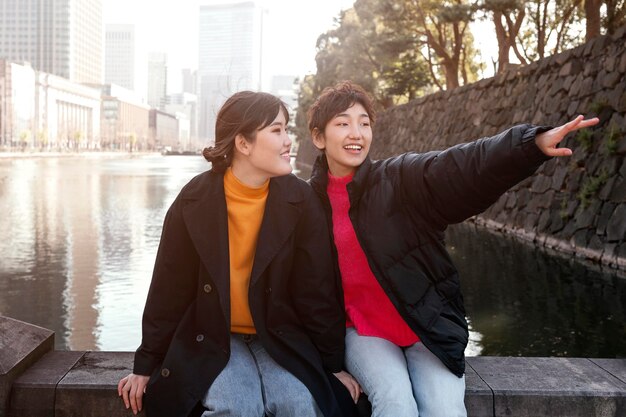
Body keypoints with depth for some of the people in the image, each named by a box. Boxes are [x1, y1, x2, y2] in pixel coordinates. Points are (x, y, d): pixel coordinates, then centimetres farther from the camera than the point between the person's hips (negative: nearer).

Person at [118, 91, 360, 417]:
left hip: (281, 337, 1)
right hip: (210, 340, -1)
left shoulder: (299, 200, -8)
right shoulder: (194, 200, -9)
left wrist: (335, 364, 1)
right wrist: (147, 366, 3)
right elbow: (168, 289, -3)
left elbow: (317, 289, -3)